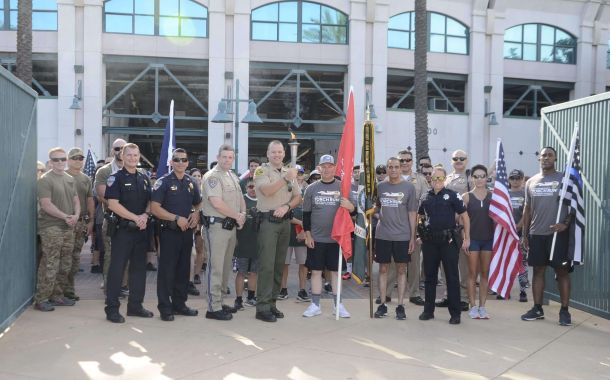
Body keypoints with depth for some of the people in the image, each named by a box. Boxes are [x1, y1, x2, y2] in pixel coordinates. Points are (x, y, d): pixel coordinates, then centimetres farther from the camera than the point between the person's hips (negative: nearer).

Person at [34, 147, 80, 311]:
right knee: (50, 265, -8)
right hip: (51, 228, -7)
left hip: (68, 228, 7)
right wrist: (66, 217, -15)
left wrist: (76, 215, -4)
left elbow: (76, 200, 15)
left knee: (65, 265, 12)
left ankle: (57, 296, 22)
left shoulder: (70, 179, 15)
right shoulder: (45, 179, -7)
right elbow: (46, 205, -15)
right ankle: (41, 299, 0)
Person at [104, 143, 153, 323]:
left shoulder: (144, 178, 13)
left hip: (141, 229, 6)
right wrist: (135, 217, -16)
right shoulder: (116, 178, -4)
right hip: (122, 229, -6)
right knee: (117, 268, -2)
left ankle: (135, 305, 20)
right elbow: (113, 204, -13)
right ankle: (112, 308, 5)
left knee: (139, 268, 10)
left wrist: (145, 215, -7)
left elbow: (150, 201, 14)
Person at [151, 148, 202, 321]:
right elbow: (155, 208, -12)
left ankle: (179, 304, 23)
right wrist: (177, 218, -16)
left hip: (187, 231, 6)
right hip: (169, 231, -5)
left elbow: (198, 203, 24)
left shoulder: (192, 182, 12)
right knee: (167, 270, -2)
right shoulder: (163, 182, -5)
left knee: (184, 269, 12)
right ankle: (165, 307, 6)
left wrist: (196, 214, 1)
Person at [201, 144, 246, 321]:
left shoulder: (233, 177, 17)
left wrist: (243, 213, 3)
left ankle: (219, 302, 24)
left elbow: (240, 198, 23)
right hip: (217, 225, -9)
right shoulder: (212, 176, -10)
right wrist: (237, 216, -12)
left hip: (231, 226, 9)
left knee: (225, 267, 14)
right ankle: (214, 308, 0)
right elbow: (217, 203, -20)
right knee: (216, 267, -5)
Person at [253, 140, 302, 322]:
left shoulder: (289, 172, 15)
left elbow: (297, 197, 11)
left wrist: (286, 207, -7)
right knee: (266, 265, -8)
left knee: (279, 265, 9)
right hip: (268, 221, -6)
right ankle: (262, 307, -4)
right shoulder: (261, 171, -2)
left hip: (285, 221, 6)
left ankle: (272, 302, 18)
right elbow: (267, 191, -19)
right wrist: (286, 178, -19)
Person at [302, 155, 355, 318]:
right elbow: (306, 214, 5)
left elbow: (353, 209, 3)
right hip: (316, 238, 1)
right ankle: (315, 305, 15)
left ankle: (337, 305, 17)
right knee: (316, 271, 6)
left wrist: (349, 206, -21)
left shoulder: (343, 186, 1)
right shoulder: (311, 188, 3)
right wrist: (307, 235, 0)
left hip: (337, 237, 0)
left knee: (336, 271, 7)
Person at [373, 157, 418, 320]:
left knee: (401, 270, 5)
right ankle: (382, 305, 17)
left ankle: (400, 306, 14)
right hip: (382, 235, 2)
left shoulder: (408, 187, 0)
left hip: (402, 236, -2)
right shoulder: (380, 186, 6)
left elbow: (412, 213, 0)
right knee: (383, 268, 7)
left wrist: (412, 237, -3)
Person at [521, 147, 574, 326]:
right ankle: (537, 308, 16)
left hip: (558, 234, -3)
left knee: (562, 271, 1)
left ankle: (564, 311, 8)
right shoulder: (531, 182, 10)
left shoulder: (564, 179, 0)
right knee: (538, 270, 9)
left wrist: (565, 224, -17)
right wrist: (525, 234, 9)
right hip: (536, 234, 4)